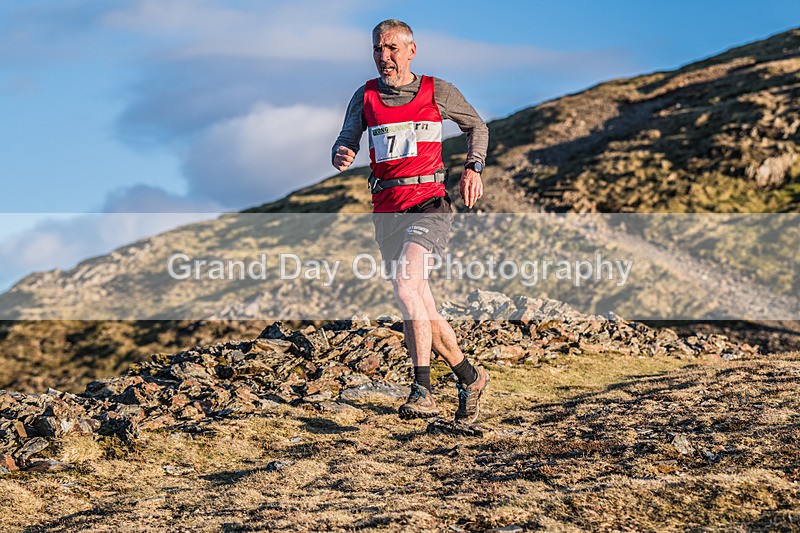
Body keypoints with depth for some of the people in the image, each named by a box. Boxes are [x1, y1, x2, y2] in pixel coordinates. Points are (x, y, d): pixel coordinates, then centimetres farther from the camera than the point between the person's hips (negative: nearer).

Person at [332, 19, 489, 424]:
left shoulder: (437, 92, 3)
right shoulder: (365, 97, 10)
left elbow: (476, 126, 18)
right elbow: (346, 141, 9)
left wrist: (473, 168, 4)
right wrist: (341, 157, -15)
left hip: (429, 202, -4)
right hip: (387, 208, 5)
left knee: (405, 286, -26)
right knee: (423, 310, 7)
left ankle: (423, 390, -26)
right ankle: (470, 378, 25)